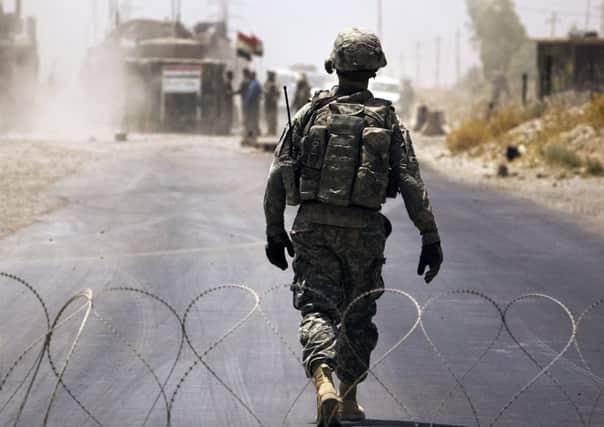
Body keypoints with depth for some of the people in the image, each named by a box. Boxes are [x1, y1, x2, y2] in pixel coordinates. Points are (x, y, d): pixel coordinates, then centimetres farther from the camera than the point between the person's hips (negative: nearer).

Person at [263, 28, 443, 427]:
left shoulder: (311, 113, 3)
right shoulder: (386, 119, 1)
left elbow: (279, 175, 1)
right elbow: (412, 184, -4)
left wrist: (275, 231, 9)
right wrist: (431, 238, -1)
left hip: (313, 227, 0)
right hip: (363, 229, 0)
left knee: (318, 309, -1)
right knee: (358, 316, 15)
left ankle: (323, 380, -27)